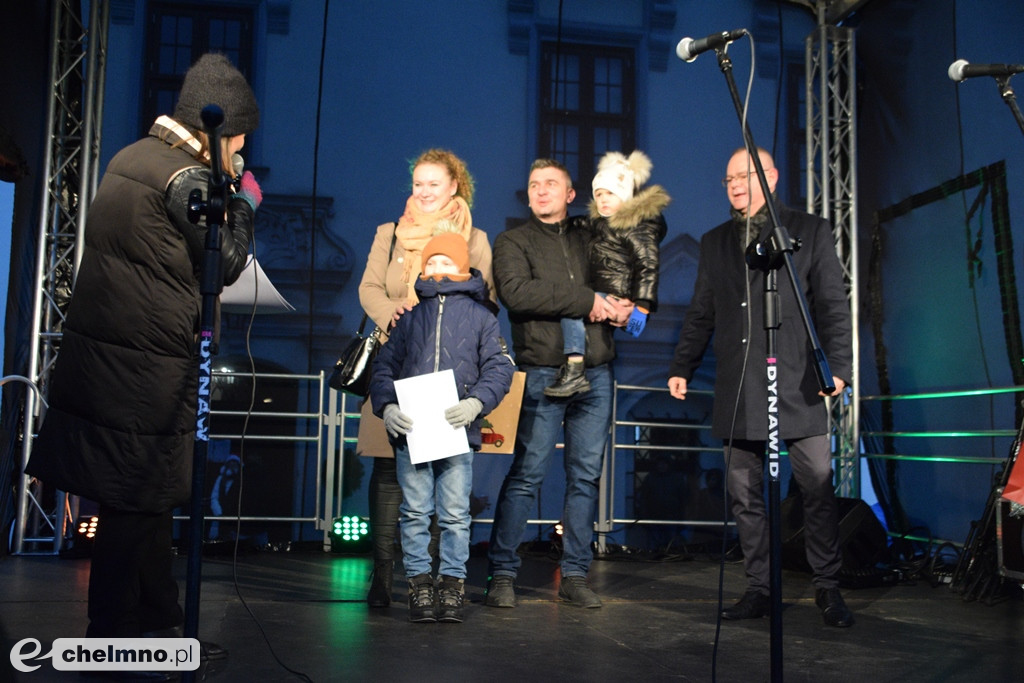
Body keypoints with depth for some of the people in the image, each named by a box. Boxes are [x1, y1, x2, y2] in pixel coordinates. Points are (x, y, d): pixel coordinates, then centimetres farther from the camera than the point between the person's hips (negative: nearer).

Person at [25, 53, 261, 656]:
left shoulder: (134, 156, 13)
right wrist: (245, 203, 4)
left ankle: (161, 623, 27)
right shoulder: (186, 179, -15)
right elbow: (226, 263, -9)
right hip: (146, 368, -10)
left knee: (150, 496, 16)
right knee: (137, 501, 1)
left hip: (99, 350, 10)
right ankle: (111, 635, 12)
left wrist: (224, 196, 14)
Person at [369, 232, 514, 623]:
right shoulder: (409, 317, 18)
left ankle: (452, 584, 10)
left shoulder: (479, 316, 11)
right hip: (410, 431, 2)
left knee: (455, 514, 1)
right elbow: (384, 367, 16)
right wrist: (386, 406, -2)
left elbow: (499, 367, 3)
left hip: (457, 431, -2)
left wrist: (477, 402, -14)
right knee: (415, 512, 4)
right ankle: (419, 583, 12)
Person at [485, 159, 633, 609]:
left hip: (595, 372, 4)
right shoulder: (512, 242, 8)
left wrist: (625, 306, 0)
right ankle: (502, 573, 4)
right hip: (542, 373, -4)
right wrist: (587, 301, -12)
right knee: (526, 473, -6)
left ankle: (575, 575, 13)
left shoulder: (592, 237, 19)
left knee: (586, 475, 5)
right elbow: (516, 292, -10)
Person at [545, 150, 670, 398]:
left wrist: (642, 307, -23)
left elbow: (647, 266, -14)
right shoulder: (599, 223, 21)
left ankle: (574, 372, -32)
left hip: (620, 301, -10)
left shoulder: (638, 226, -6)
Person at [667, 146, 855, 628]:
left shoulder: (809, 231, 8)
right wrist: (681, 368, 10)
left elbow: (833, 307, 3)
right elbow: (700, 315, 19)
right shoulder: (715, 242, 19)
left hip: (798, 387, -3)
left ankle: (827, 588, 12)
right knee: (746, 496, 5)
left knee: (818, 489, -2)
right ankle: (759, 589, 14)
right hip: (737, 392, 4)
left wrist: (837, 366, -9)